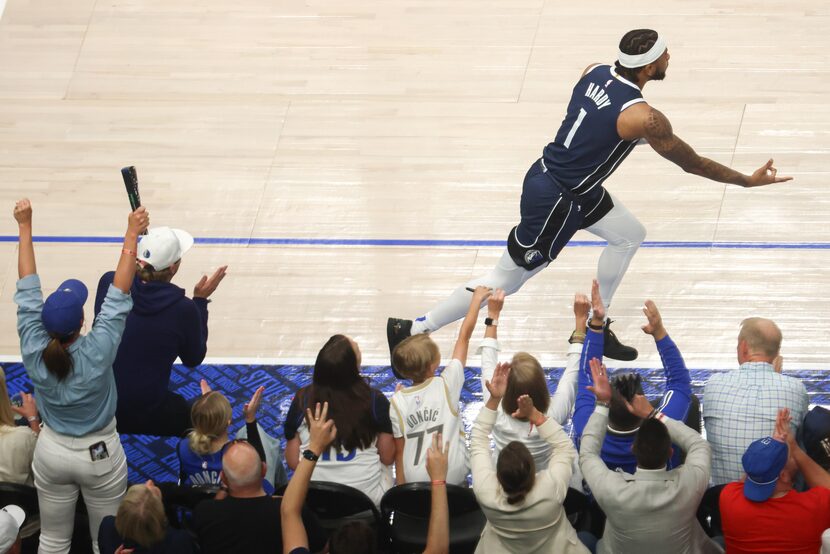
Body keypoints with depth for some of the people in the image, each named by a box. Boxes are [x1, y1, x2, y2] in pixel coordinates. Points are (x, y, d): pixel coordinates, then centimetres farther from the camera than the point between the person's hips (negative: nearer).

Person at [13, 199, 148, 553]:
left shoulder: (34, 353, -22)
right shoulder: (97, 353, -29)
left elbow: (28, 288, -14)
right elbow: (119, 294, -24)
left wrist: (25, 228, -7)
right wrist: (132, 236, -20)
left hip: (52, 452, 3)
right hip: (100, 456, -3)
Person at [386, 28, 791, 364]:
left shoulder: (595, 71, -5)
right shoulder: (643, 118, -26)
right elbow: (692, 164, -13)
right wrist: (748, 181, -1)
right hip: (554, 201, -9)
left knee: (630, 234, 22)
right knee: (505, 281, 5)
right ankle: (411, 330, 12)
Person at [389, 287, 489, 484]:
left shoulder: (397, 402, -10)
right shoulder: (447, 384, -12)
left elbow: (399, 451, -5)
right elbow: (464, 336, -2)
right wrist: (477, 299, 9)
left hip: (415, 482, 1)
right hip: (453, 476, -1)